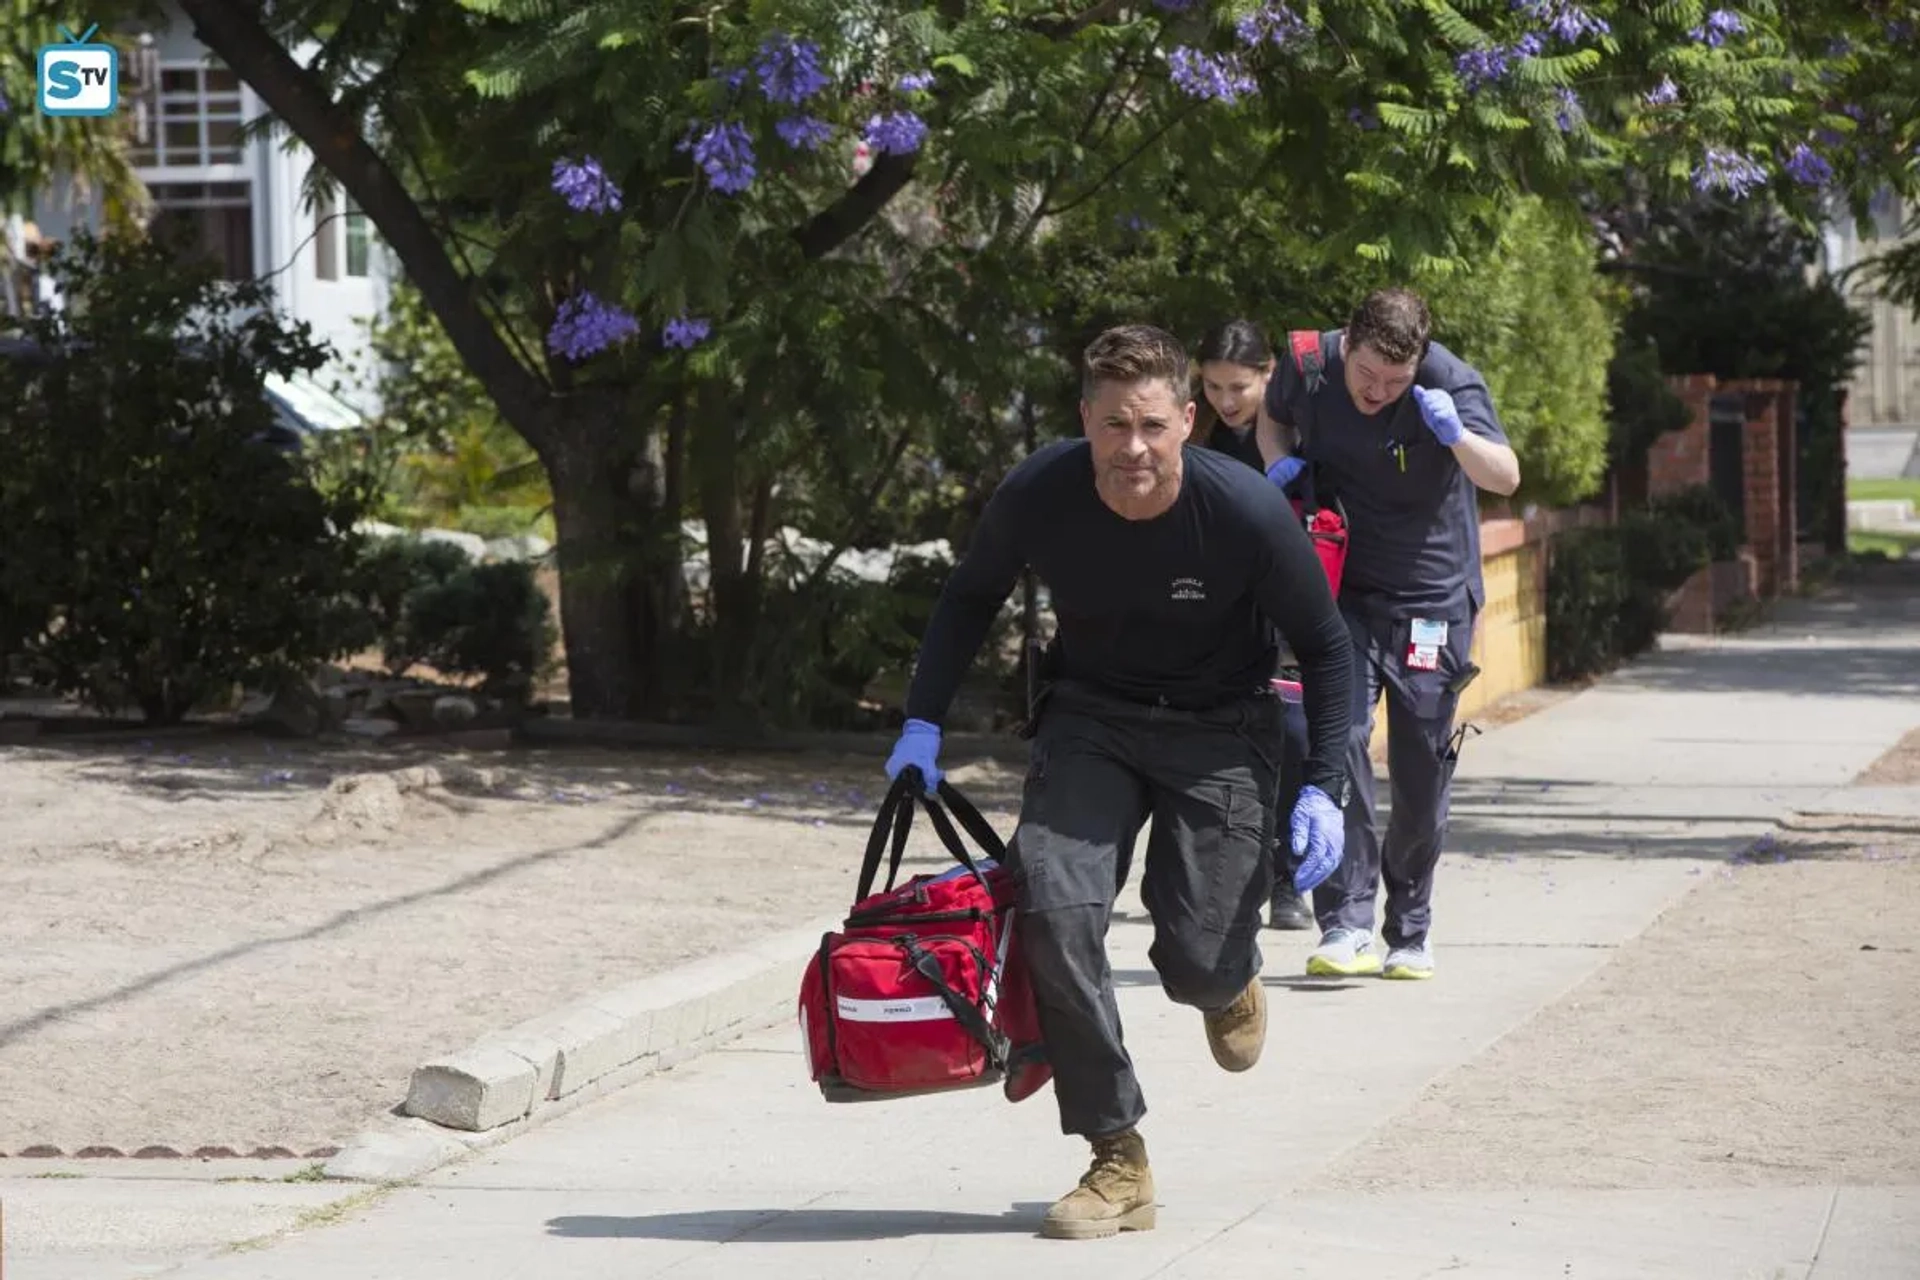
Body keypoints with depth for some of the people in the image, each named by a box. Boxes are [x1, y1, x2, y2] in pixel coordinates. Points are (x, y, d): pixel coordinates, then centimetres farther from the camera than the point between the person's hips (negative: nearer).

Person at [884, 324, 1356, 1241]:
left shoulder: (1248, 513, -24)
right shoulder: (1037, 497, -19)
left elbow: (1325, 649, -8)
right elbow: (970, 597, 4)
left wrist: (1324, 787, -16)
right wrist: (923, 722, -3)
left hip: (1219, 728, -2)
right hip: (1090, 716, 2)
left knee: (1196, 961, -11)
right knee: (1053, 908, -20)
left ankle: (1230, 981, 32)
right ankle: (1118, 1164, -11)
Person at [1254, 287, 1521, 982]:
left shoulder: (1451, 384, -17)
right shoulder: (1307, 366, -8)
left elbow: (1506, 477, -27)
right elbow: (1272, 417, 15)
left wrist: (1457, 436, -46)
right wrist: (1281, 465, -6)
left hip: (1431, 598, -1)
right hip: (1340, 591, 1)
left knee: (1422, 771, 4)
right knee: (1337, 737, -18)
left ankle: (1410, 931, 22)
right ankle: (1347, 924, -19)